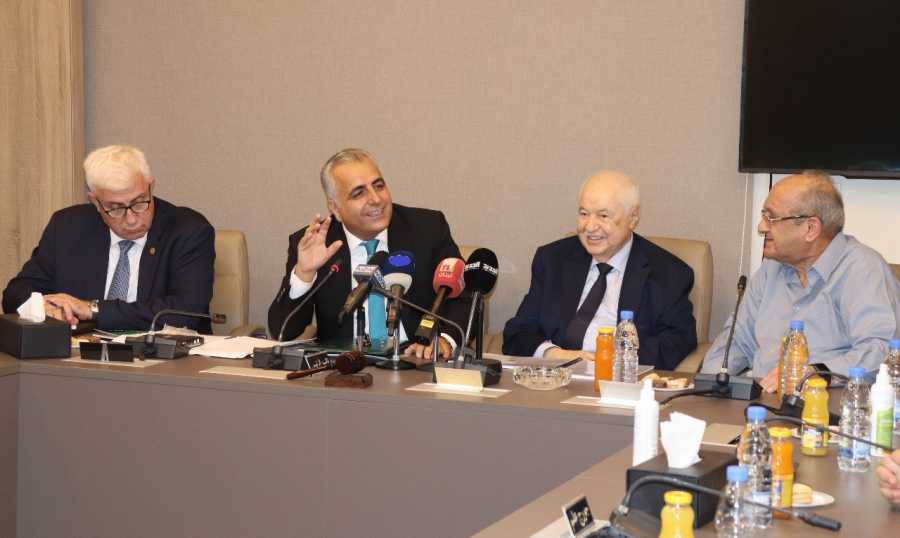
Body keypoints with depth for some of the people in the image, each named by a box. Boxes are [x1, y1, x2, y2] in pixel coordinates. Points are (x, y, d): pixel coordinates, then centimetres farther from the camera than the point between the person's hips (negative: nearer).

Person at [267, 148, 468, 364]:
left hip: (417, 365, 3)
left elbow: (461, 300, -1)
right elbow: (282, 332, -4)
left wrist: (443, 339, -22)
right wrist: (303, 273, -21)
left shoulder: (429, 228, -1)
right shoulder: (308, 243, -1)